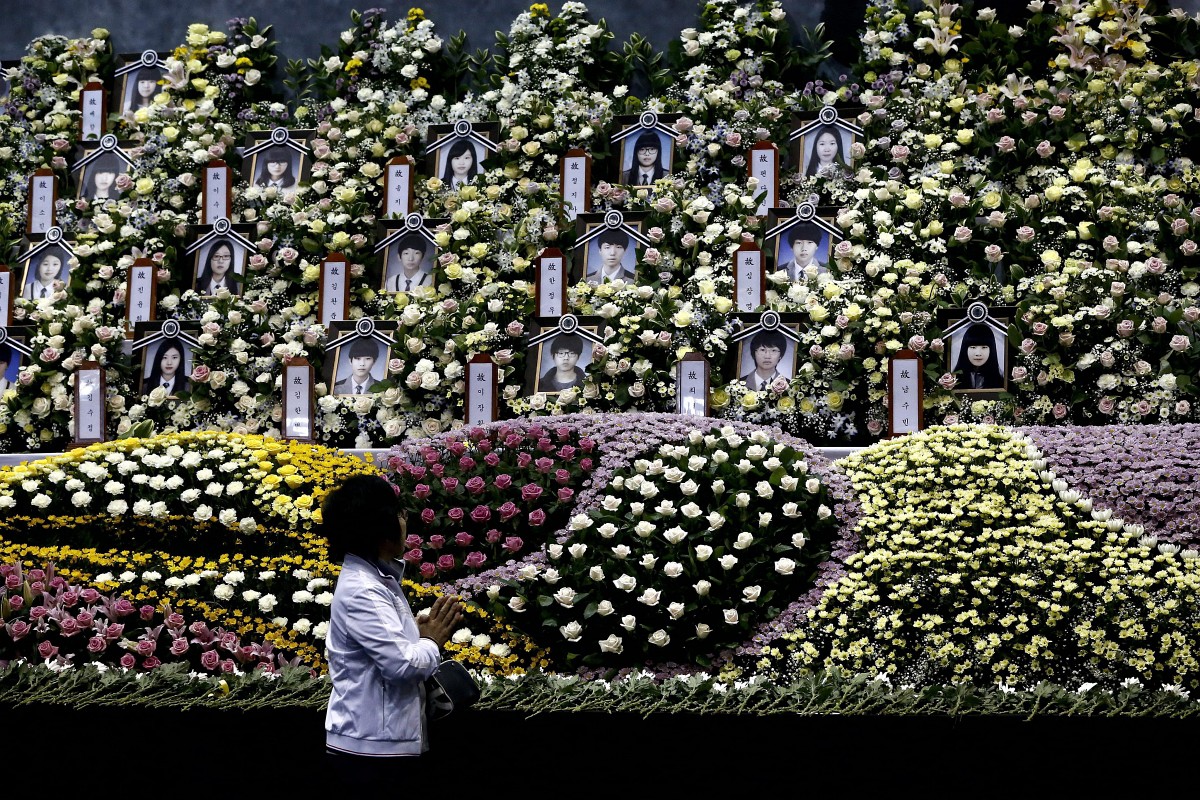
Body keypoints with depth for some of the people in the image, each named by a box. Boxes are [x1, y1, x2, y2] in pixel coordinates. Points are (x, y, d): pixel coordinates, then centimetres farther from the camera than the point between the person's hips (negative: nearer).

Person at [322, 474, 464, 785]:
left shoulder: (379, 580, 13)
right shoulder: (360, 591, -19)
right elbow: (402, 664, -24)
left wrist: (421, 632, 2)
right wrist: (433, 640, -6)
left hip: (385, 741, 10)